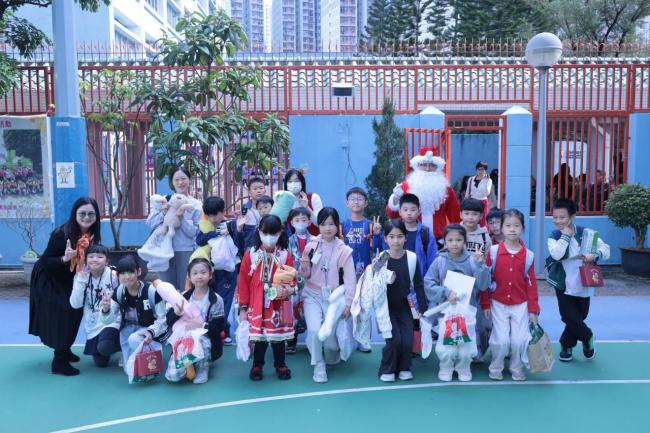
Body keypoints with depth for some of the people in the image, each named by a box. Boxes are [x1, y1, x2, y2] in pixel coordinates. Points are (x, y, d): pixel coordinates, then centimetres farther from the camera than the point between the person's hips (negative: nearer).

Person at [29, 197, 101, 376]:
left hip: (68, 280, 7)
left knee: (75, 310, 7)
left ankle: (64, 350, 28)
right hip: (48, 280, -7)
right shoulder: (61, 233, -30)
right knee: (60, 314, -13)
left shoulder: (91, 235, -11)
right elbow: (44, 262, -25)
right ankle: (59, 361, -1)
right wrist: (65, 258, -41)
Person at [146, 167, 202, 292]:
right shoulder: (166, 200, 8)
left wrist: (182, 219, -17)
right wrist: (163, 214, -14)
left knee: (185, 289, 5)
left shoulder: (196, 205, 1)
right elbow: (150, 222, 2)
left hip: (186, 252, -2)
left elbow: (196, 232, -5)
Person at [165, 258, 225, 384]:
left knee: (200, 340, -38)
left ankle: (202, 367, -6)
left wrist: (202, 325, -28)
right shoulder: (183, 297, 2)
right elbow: (170, 323, 0)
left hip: (205, 339, -2)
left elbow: (219, 328, -11)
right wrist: (176, 314, -23)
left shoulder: (216, 300, -8)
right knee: (173, 376, -18)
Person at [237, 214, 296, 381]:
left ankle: (280, 365, 28)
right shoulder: (250, 254, -3)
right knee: (259, 337, 6)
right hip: (257, 307, 0)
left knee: (278, 336, 9)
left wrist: (289, 289, -21)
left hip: (278, 307, 1)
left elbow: (291, 281, 3)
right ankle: (257, 365, 27)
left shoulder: (285, 255, -1)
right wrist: (243, 307, -2)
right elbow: (243, 282, -1)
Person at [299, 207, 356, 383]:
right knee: (315, 330, -21)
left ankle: (332, 355, 38)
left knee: (329, 336, 1)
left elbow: (350, 279, -6)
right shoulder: (311, 246, -2)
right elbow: (306, 276, 5)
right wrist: (304, 267, -16)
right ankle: (319, 365, 2)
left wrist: (348, 303, -11)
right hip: (313, 296, 1)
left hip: (333, 298, 0)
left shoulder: (344, 250, -6)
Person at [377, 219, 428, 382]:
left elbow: (418, 285, -1)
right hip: (386, 307, -2)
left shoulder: (412, 258, -9)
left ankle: (404, 368, 23)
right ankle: (386, 370, 12)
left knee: (408, 340, -4)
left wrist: (423, 308, 1)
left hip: (404, 307, 2)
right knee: (394, 339, -11)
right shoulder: (380, 258, -14)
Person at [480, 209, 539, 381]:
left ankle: (516, 367, 27)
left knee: (519, 340, 2)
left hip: (520, 305, 1)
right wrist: (485, 303, -3)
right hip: (498, 304, -1)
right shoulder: (493, 251, -7)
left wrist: (533, 309, 2)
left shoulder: (528, 255, -3)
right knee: (501, 340, -3)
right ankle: (496, 367, 21)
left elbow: (531, 283, 2)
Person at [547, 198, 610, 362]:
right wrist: (565, 236, -21)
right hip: (564, 286, -1)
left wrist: (594, 255, -27)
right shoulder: (553, 237, -7)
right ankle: (587, 337, 27)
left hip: (583, 285, 1)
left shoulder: (585, 233, -6)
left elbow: (606, 249, -7)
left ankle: (567, 345, 34)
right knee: (570, 317, -3)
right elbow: (556, 254, -25)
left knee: (579, 317, 12)